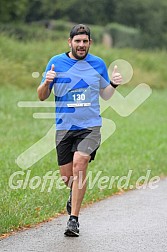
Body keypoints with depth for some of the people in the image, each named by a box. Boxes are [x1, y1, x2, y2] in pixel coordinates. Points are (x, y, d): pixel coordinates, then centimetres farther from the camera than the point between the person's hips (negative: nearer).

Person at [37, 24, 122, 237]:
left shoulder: (98, 64, 6)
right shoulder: (56, 62, 2)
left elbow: (105, 95, 19)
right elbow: (42, 96, 5)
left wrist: (113, 84, -2)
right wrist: (46, 83, -16)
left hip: (90, 126, -1)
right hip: (64, 128, 1)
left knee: (79, 165, -22)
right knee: (66, 177, 5)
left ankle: (73, 219, -17)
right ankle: (75, 194, 44)